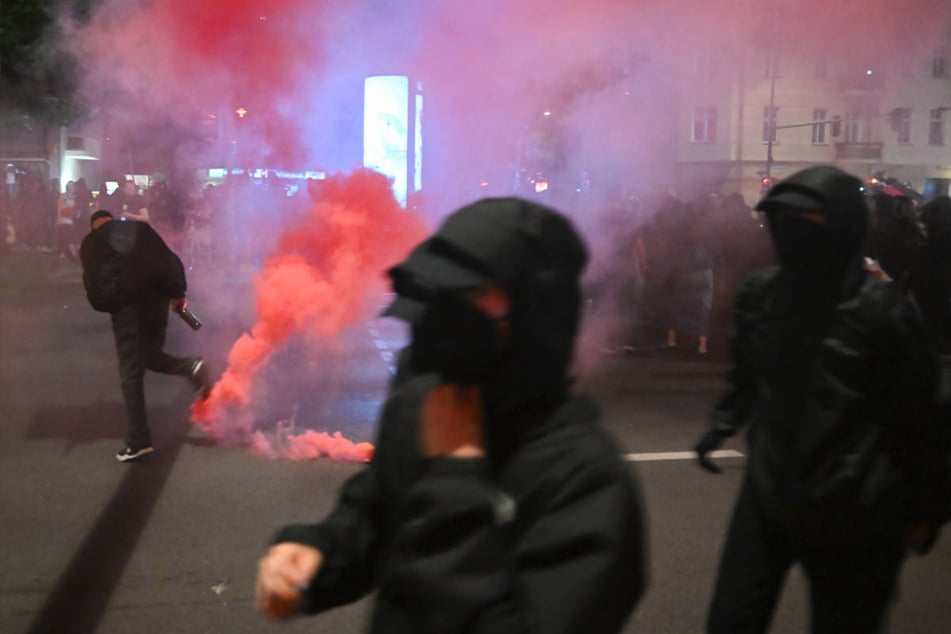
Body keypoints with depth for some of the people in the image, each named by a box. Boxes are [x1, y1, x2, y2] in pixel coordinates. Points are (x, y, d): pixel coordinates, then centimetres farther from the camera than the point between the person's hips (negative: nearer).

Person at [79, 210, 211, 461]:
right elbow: (171, 260, 11)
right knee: (150, 355, 23)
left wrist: (106, 305, 18)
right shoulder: (139, 228, 20)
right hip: (157, 297, 4)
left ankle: (138, 441, -1)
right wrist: (177, 292, 11)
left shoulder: (90, 243, 12)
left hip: (126, 304, -4)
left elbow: (92, 285, 2)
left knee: (131, 373, 0)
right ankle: (190, 366, -7)